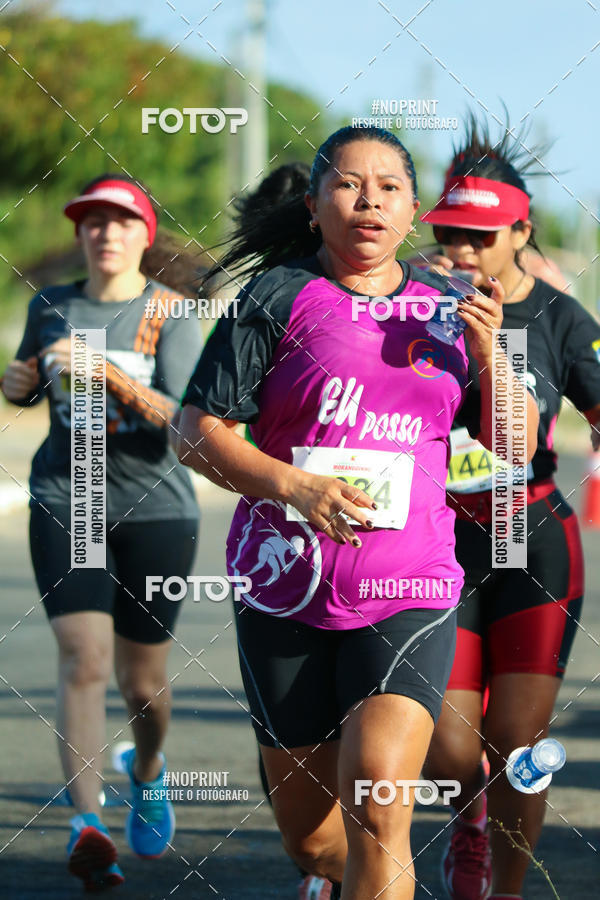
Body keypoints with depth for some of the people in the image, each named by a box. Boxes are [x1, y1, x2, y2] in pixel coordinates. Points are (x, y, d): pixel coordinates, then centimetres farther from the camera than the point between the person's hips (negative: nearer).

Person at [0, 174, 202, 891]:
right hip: (65, 502, 1)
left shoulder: (170, 315, -3)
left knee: (141, 677, 7)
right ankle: (86, 825, -20)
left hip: (154, 506, -1)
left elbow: (184, 420, -14)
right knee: (83, 657, -17)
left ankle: (146, 772, 40)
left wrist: (108, 375, -26)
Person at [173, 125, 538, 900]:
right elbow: (195, 431, -3)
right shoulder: (279, 297, 0)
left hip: (409, 587, 1)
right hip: (288, 585, 0)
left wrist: (489, 353, -5)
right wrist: (293, 487, -19)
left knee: (375, 812, -21)